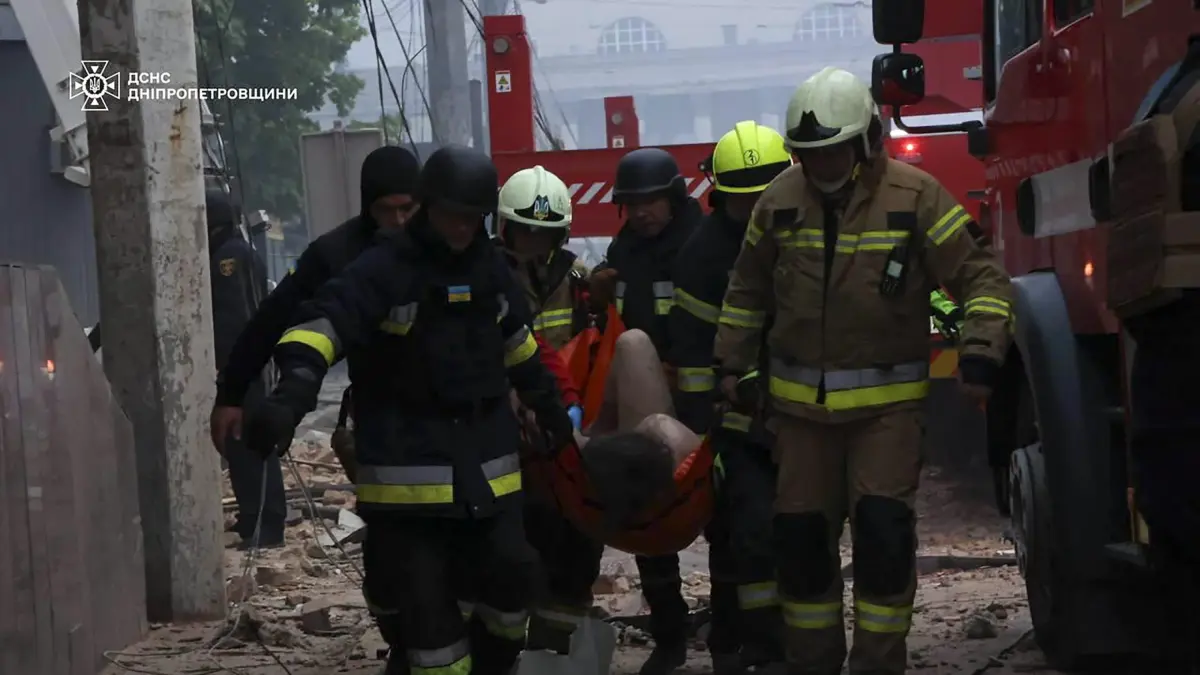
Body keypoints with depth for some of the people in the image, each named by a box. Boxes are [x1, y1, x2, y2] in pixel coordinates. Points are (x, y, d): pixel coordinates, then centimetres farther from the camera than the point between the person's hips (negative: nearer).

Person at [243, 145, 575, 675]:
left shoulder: (489, 266, 9)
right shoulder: (384, 270, -13)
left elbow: (516, 343, 25)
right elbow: (323, 324, -26)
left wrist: (549, 408, 30)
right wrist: (293, 393, -43)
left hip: (485, 457, 6)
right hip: (408, 463, -5)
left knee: (511, 571, 6)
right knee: (421, 592, -5)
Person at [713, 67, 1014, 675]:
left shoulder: (914, 196, -10)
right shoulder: (780, 201, 2)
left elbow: (982, 278, -8)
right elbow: (747, 291, 16)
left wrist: (980, 355, -20)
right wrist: (731, 363, 14)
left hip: (887, 400, -3)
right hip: (800, 400, 4)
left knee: (883, 526, -14)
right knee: (801, 533, 7)